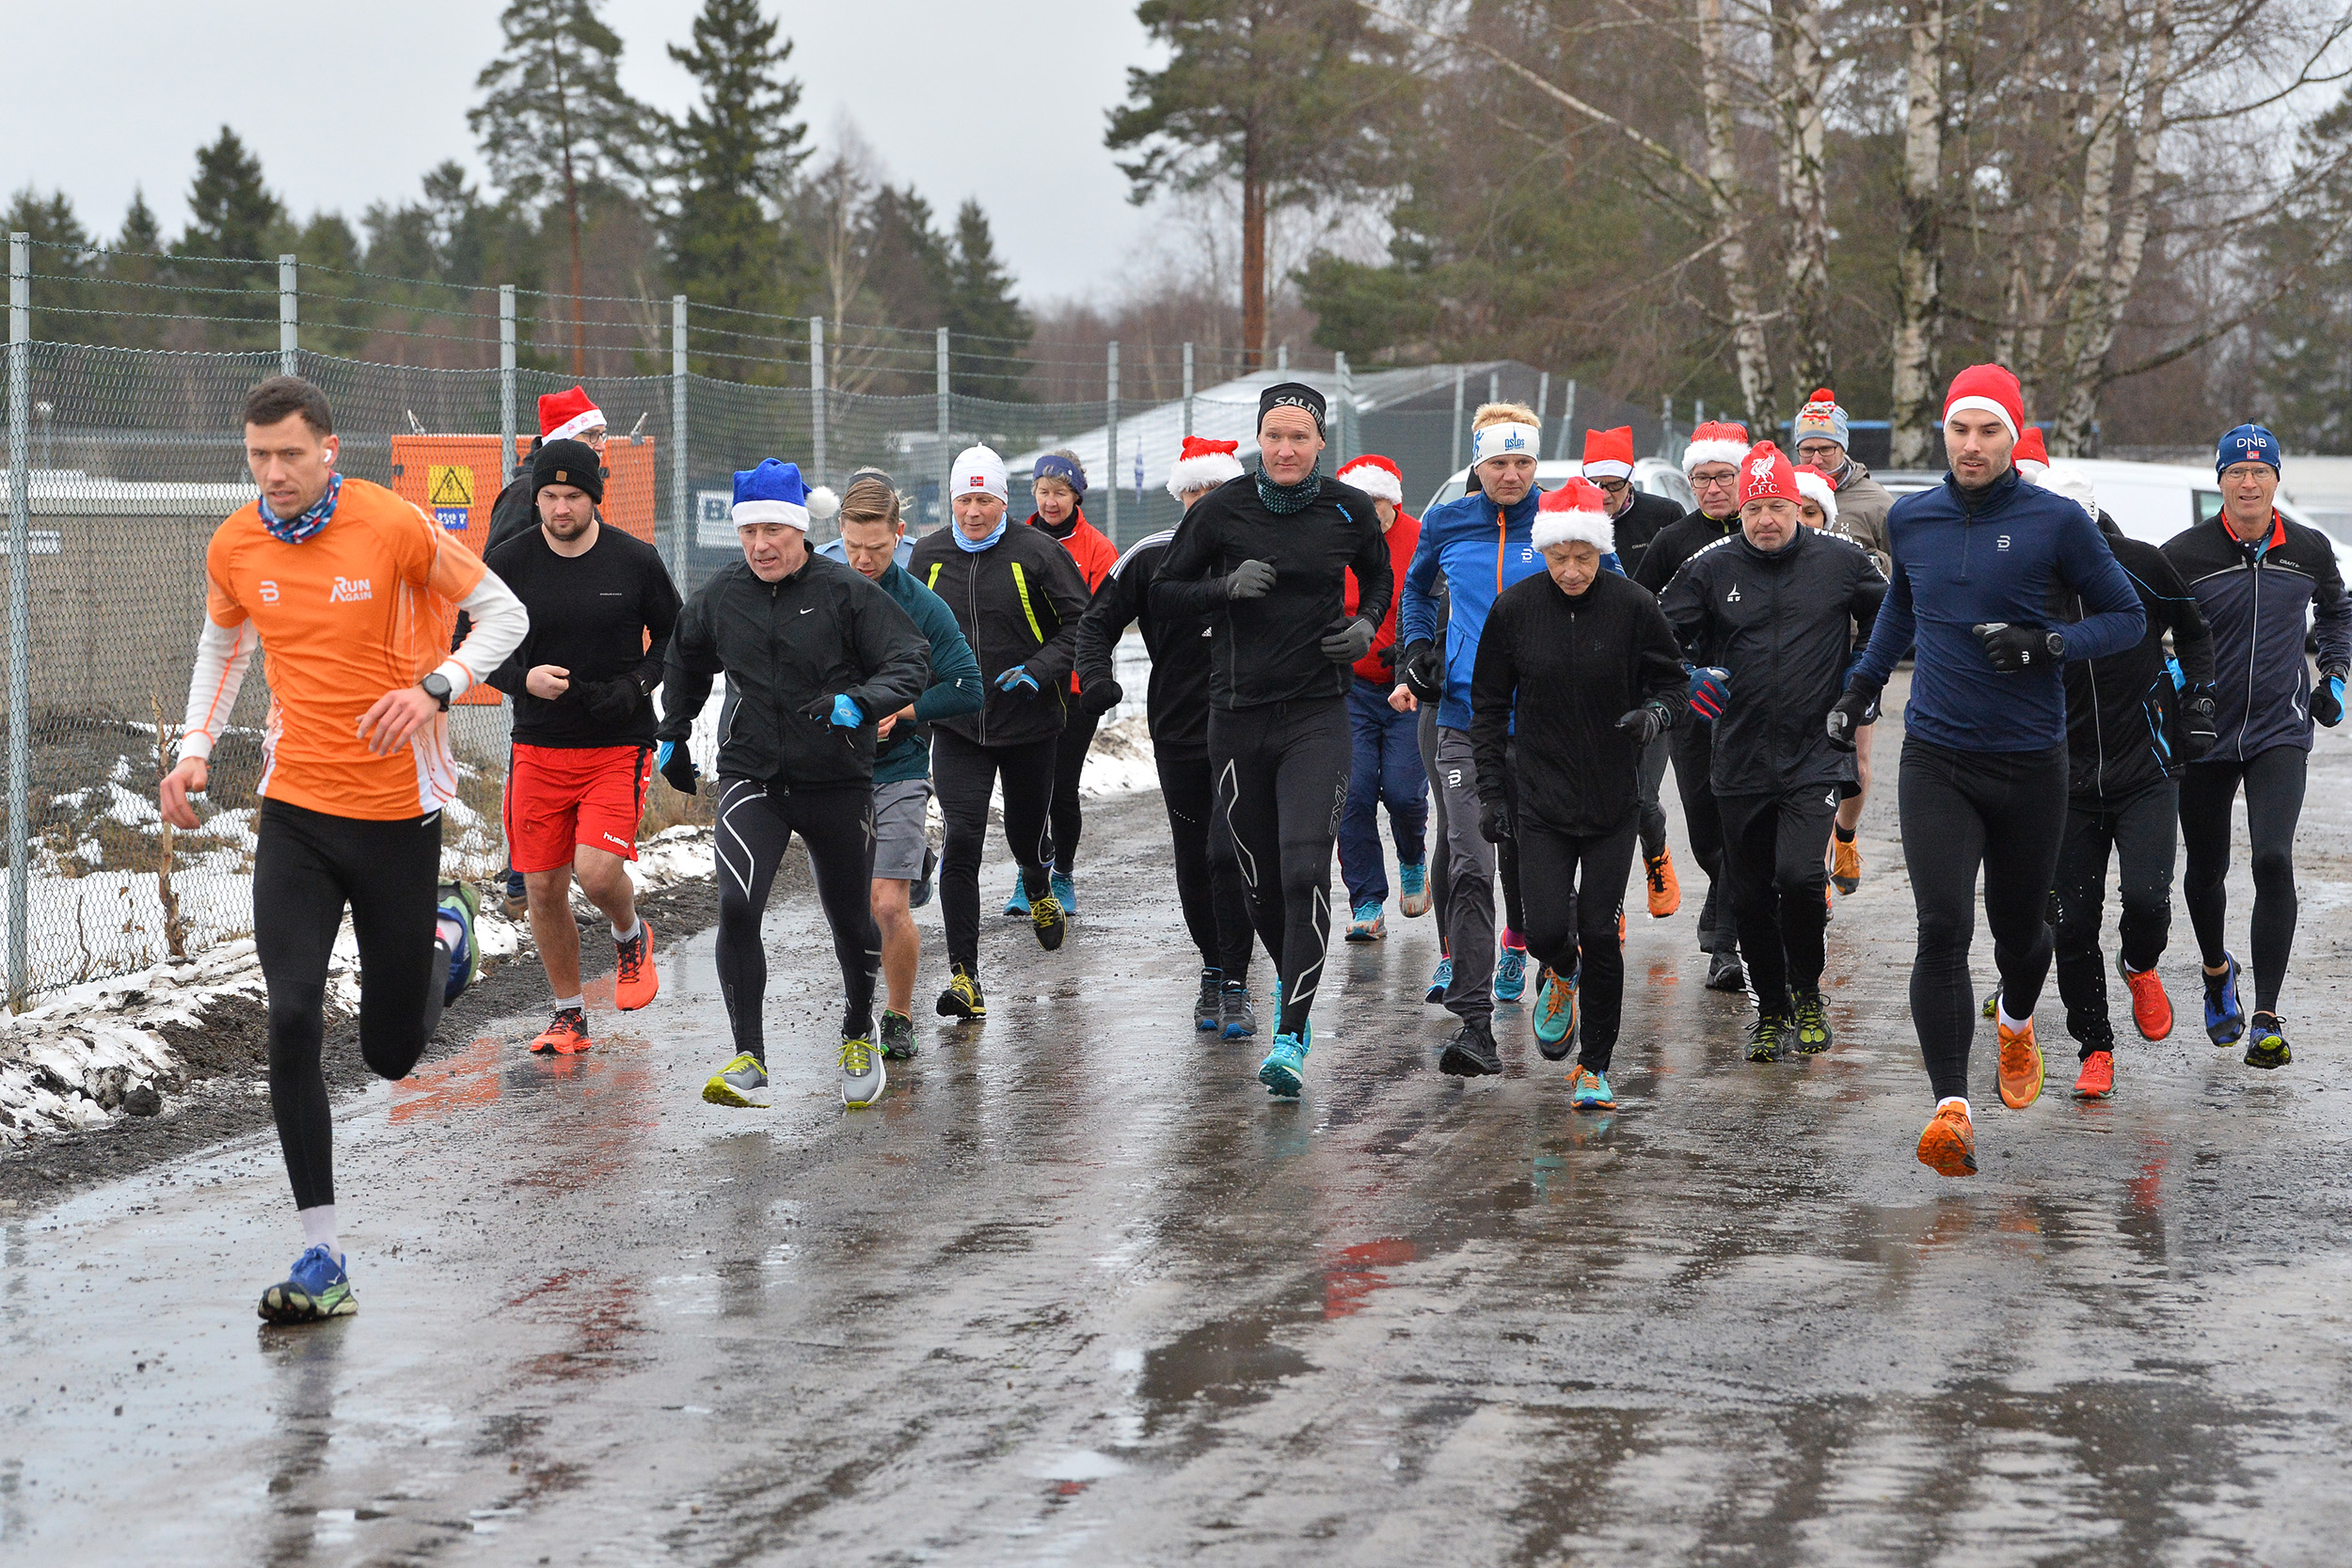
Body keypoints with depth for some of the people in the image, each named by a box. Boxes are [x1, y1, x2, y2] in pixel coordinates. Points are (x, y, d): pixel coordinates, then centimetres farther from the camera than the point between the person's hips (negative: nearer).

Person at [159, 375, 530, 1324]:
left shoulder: (394, 527, -11)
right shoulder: (234, 548, 1)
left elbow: (504, 612, -2)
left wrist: (434, 687, -18)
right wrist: (195, 749, 7)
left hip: (398, 814, -2)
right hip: (296, 813, 2)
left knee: (393, 1054, 6)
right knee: (292, 1021, -15)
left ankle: (438, 943, 44)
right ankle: (321, 1260, -8)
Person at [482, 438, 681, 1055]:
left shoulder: (637, 560, -3)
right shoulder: (508, 563, -2)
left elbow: (674, 635, 8)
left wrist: (638, 682, -10)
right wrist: (523, 679, -14)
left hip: (619, 744, -2)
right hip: (538, 745, 2)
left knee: (597, 871, -17)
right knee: (543, 887, 3)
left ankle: (631, 936, 18)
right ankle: (569, 1014, 21)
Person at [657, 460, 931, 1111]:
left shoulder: (847, 592, -9)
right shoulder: (721, 594, 3)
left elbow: (911, 661, -13)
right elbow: (685, 661, 23)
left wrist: (857, 703, -30)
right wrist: (673, 735, 24)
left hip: (838, 782, -1)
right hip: (751, 778, 1)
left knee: (850, 918, 10)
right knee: (737, 906, -20)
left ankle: (859, 1035, 39)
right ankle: (749, 1061, -17)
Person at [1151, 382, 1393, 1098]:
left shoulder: (1348, 510, 1)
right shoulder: (1221, 509, -2)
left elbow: (1378, 577, 21)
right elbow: (1163, 595, 4)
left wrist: (1367, 625, 1)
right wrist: (1224, 588, -14)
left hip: (1318, 713, -1)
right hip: (1239, 710, 1)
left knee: (1304, 868, -16)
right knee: (1254, 870, 11)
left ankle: (1291, 1039, -17)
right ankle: (1290, 974, 43)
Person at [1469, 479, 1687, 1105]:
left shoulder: (1633, 606, -6)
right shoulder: (1514, 608, -3)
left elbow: (1672, 682, 4)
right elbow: (1489, 706, 6)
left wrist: (1656, 713, -19)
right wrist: (1491, 789, 2)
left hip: (1614, 800, -1)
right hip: (1540, 798, 1)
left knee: (1599, 936, -4)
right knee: (1545, 930, -9)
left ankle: (1594, 1069, 11)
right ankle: (1561, 977, 29)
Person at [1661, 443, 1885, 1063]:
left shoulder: (1841, 560, 0)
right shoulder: (1711, 568, 1)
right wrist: (1690, 678, -8)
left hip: (1816, 757, -2)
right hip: (1740, 762, 2)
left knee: (1799, 875, -20)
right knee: (1749, 897, 8)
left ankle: (1807, 993, 4)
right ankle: (1771, 1011, 27)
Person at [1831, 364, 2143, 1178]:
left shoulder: (2056, 522, -7)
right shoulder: (1910, 520, 4)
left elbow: (2126, 616, 1)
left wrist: (2048, 645, -16)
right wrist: (1862, 685, 19)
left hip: (2030, 765, -1)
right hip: (1936, 762, 1)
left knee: (2019, 927, 13)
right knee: (1943, 929, -14)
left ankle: (2016, 1024, 48)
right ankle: (1951, 1107, -15)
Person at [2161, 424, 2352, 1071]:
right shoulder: (2184, 555, -8)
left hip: (2280, 733, 0)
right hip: (2204, 735, 0)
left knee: (2273, 860, -18)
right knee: (2205, 871, 11)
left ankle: (2266, 1019, -15)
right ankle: (2217, 973, 44)